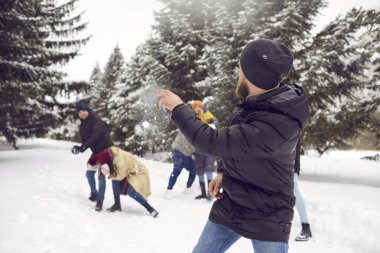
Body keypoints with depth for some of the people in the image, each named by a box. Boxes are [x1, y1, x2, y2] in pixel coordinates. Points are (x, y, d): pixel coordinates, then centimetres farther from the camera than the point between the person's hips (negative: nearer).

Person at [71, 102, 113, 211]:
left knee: (101, 175, -13)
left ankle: (100, 201, -8)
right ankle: (94, 193, 34)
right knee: (89, 173, 14)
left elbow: (95, 136, -28)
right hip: (96, 151, 9)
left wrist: (83, 147, -34)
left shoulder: (96, 120, -15)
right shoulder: (82, 126, 10)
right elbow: (84, 140, 5)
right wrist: (79, 148, -18)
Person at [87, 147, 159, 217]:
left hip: (138, 173, -8)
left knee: (130, 191, -26)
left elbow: (120, 176, -21)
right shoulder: (110, 152, -12)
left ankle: (150, 208, -16)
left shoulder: (119, 160, -34)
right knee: (115, 180, -11)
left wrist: (108, 172, -24)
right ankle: (117, 204, 2)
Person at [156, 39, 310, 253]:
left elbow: (212, 141, -32)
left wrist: (178, 108, -20)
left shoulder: (276, 124, -33)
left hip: (267, 219, -7)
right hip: (229, 206, 8)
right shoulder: (255, 102, -6)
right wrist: (225, 172, 1)